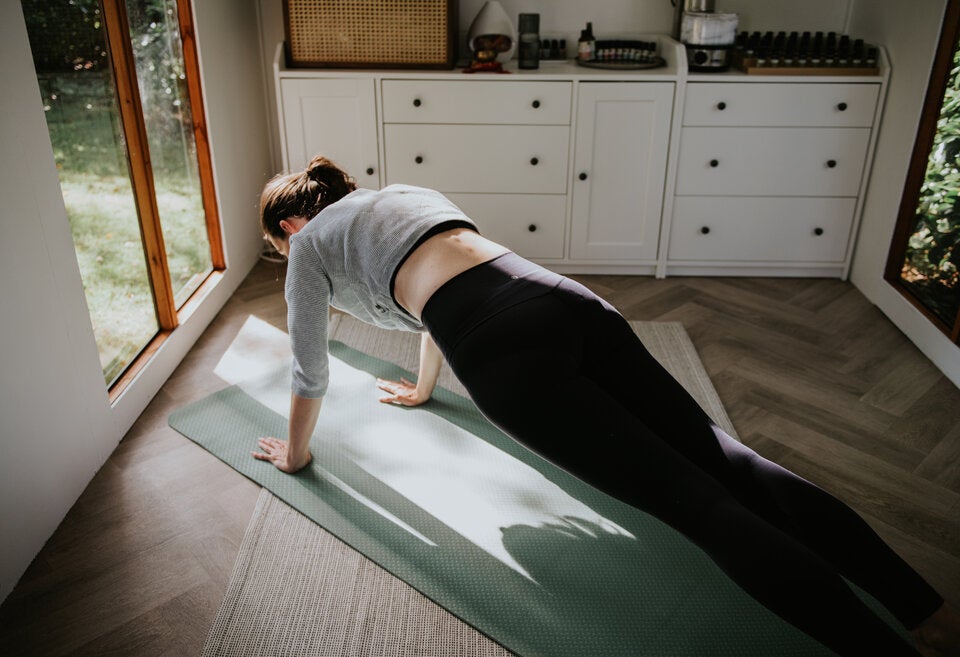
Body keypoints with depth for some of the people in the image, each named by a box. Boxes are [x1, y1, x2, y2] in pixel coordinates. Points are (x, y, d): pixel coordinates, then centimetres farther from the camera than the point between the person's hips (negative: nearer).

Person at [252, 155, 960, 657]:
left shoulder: (310, 245, 19)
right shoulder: (404, 193, 37)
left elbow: (311, 370, 23)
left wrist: (295, 451, 42)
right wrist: (423, 387, 61)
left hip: (503, 350, -6)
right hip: (567, 301, 7)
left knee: (696, 499, -10)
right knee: (724, 458, 1)